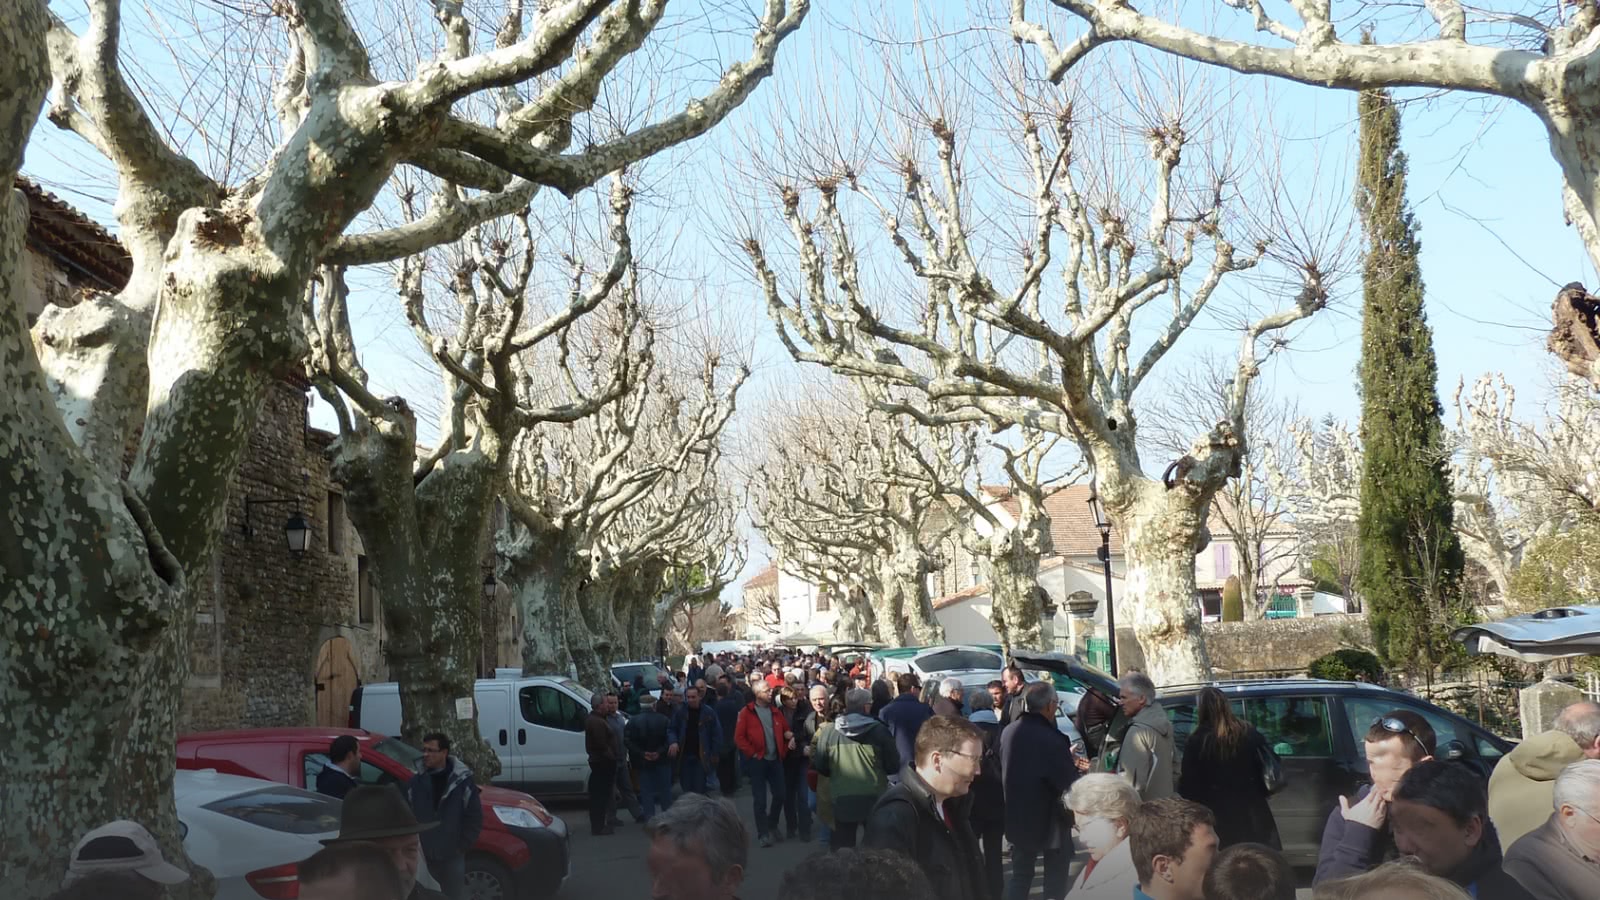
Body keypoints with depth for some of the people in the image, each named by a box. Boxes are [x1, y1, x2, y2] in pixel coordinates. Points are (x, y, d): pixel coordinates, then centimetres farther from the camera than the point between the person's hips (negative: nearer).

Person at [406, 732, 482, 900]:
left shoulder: (462, 781, -5)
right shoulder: (416, 782, 2)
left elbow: (474, 818, -2)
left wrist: (462, 846, -4)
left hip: (452, 857, -2)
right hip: (423, 857, 2)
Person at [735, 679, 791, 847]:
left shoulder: (776, 712, 9)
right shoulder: (747, 713, -6)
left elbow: (786, 732, 17)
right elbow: (739, 738, -9)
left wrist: (783, 751, 6)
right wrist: (752, 753, -12)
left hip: (776, 760, 4)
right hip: (758, 761, -4)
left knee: (780, 795, 8)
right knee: (760, 799, 0)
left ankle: (772, 826, 28)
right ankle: (764, 833, 11)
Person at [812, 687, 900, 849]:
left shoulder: (828, 731, -6)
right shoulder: (879, 730, -10)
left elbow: (820, 766, 2)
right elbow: (893, 766, -4)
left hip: (842, 799, 1)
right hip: (875, 799, -1)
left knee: (842, 847, 14)